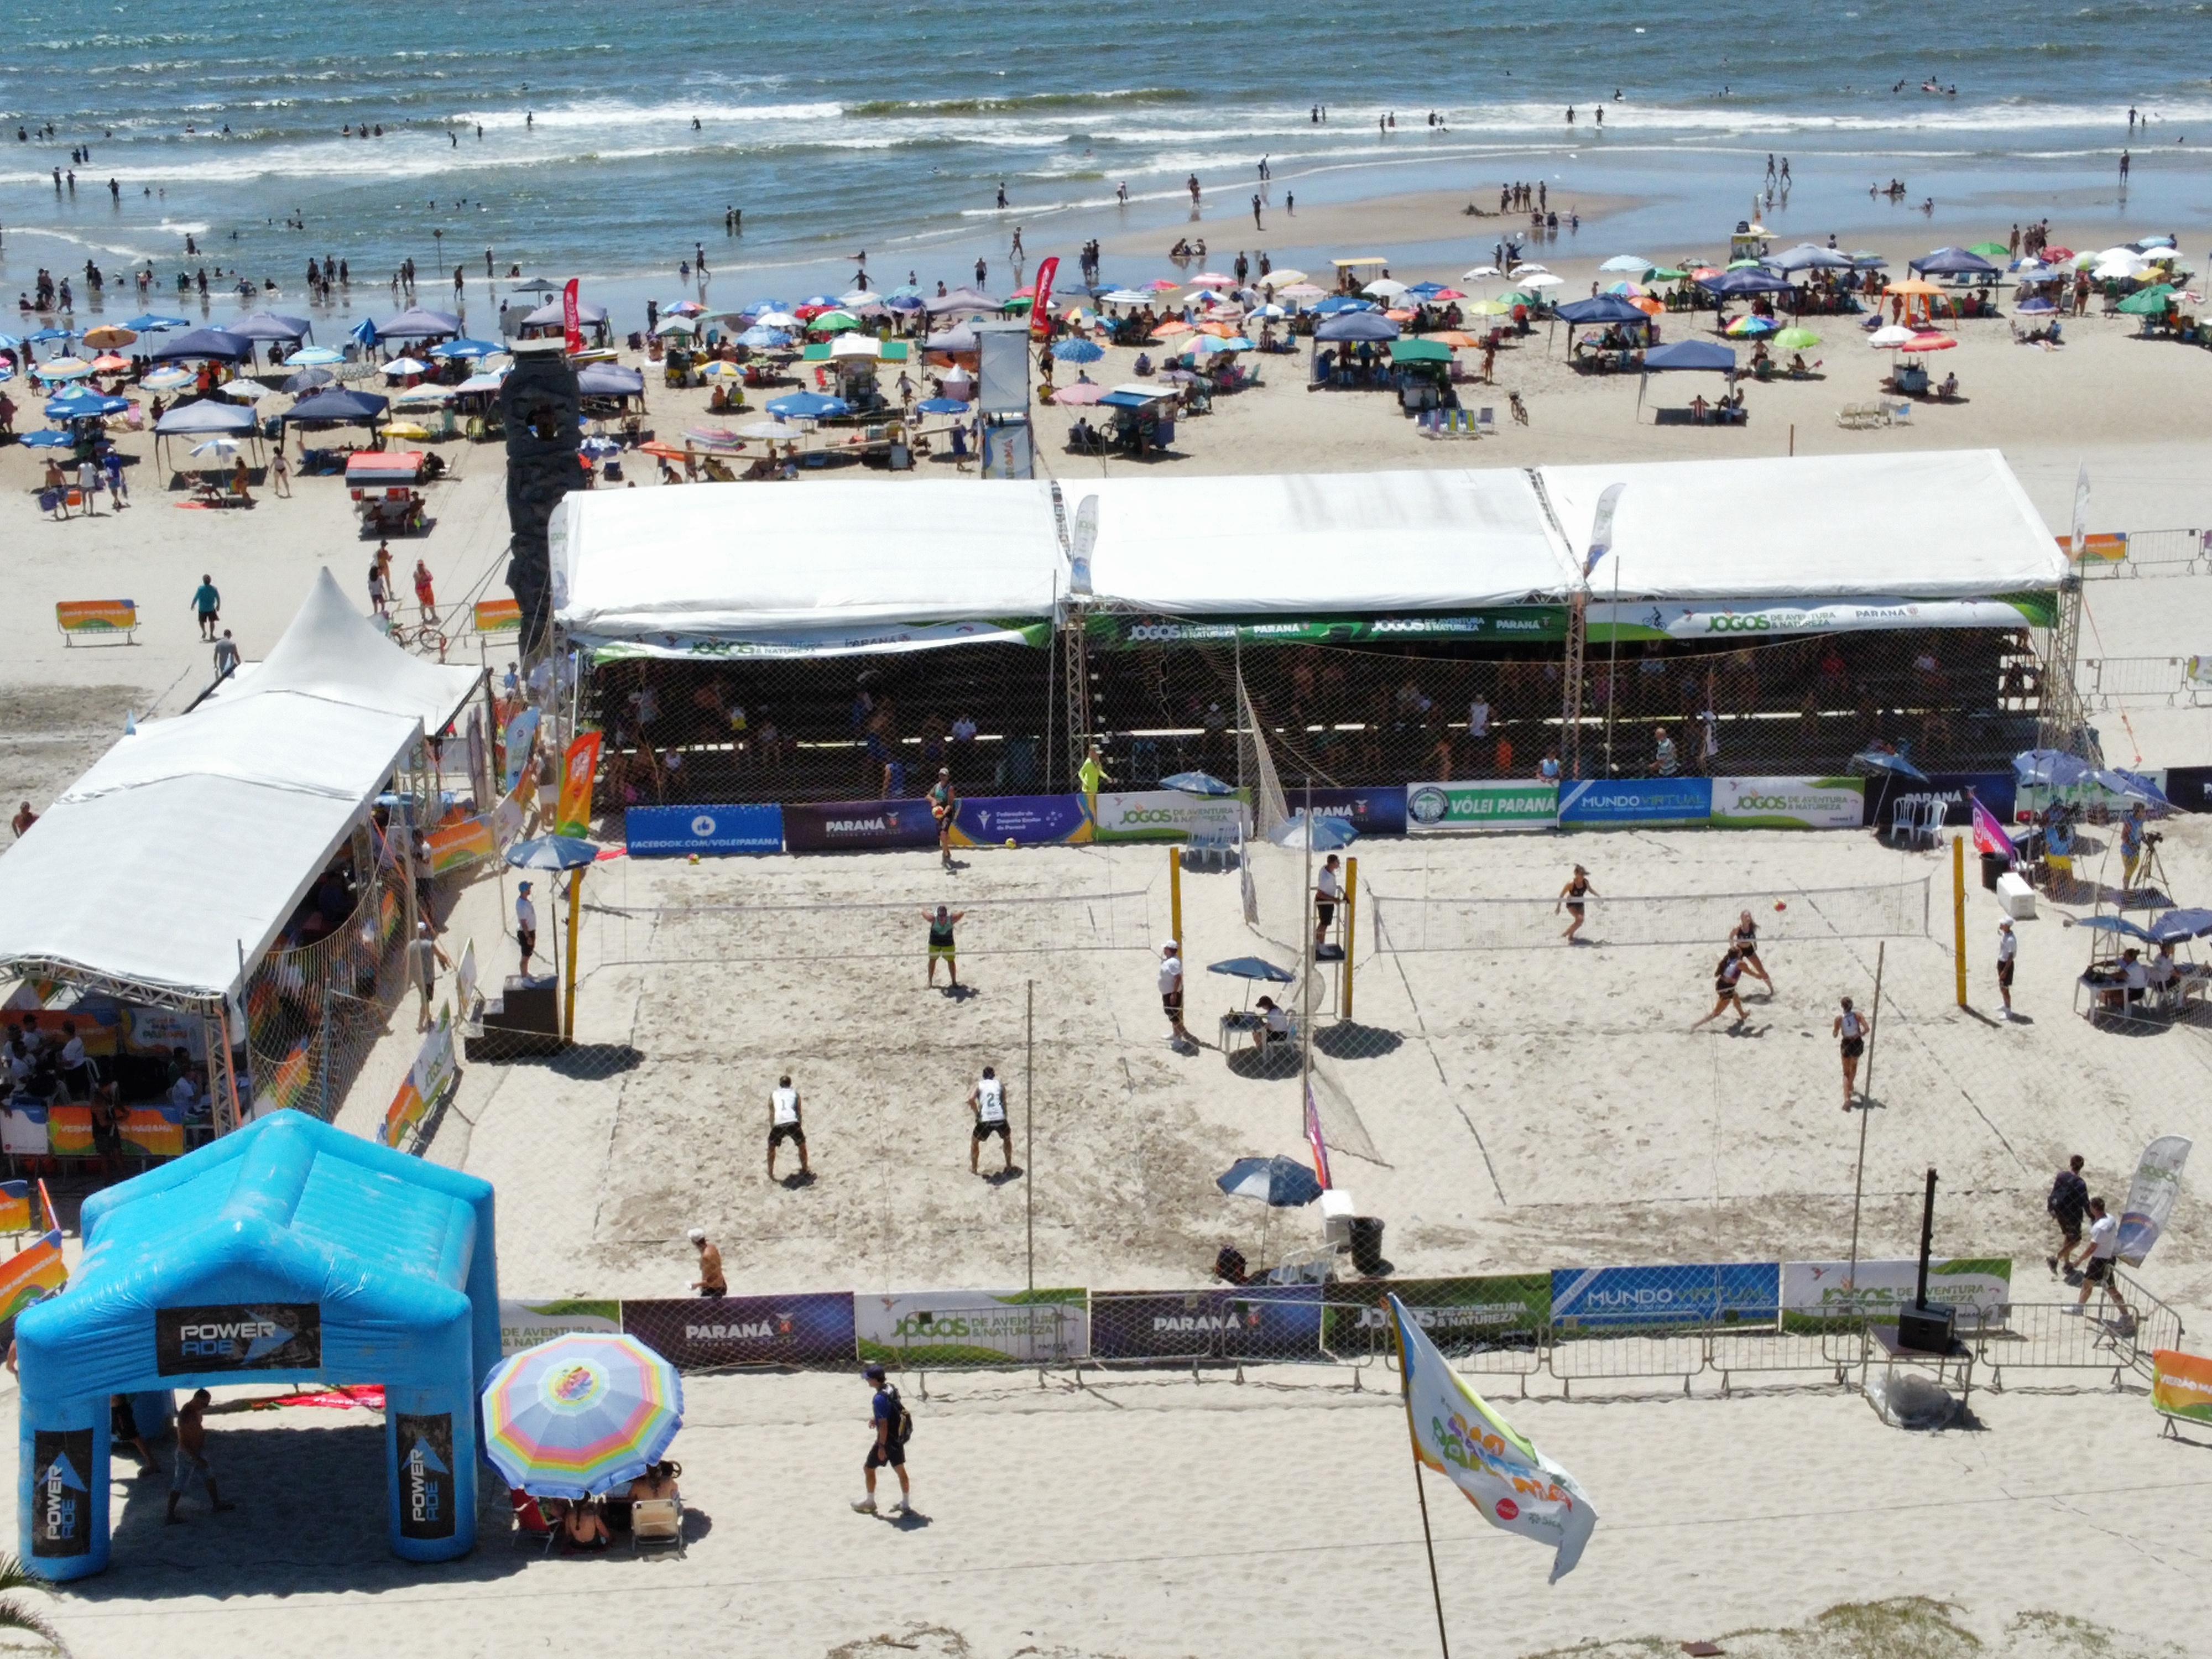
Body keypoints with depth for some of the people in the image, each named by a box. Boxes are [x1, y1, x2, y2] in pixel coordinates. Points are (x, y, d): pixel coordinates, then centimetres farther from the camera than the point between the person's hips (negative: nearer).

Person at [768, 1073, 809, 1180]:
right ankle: (805, 1169, 37)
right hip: (793, 1123, 0)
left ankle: (770, 1174, 24)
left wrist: (772, 1128, 32)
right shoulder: (795, 1094, 23)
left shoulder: (774, 1095, 25)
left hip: (778, 1124, 1)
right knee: (802, 1145, 25)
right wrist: (800, 1127, 27)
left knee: (771, 1147, 25)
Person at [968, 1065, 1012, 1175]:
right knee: (1007, 1138, 33)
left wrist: (977, 1114, 7)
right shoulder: (1000, 1085, 18)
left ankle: (974, 1169, 28)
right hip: (1000, 1119, 2)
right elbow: (1004, 1103, 14)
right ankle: (1009, 1166, 38)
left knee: (974, 1141, 25)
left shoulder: (979, 1085, 12)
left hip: (985, 1120, -2)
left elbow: (971, 1099, -5)